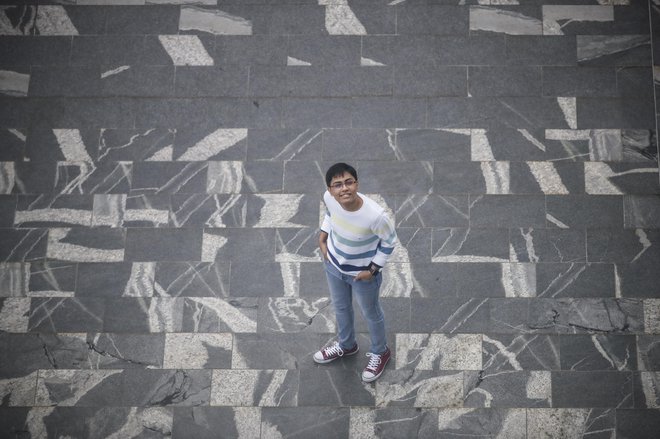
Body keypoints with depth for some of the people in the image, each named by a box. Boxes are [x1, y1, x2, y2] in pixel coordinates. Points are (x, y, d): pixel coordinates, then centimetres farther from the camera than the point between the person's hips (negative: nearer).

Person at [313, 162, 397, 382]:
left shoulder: (375, 215, -39)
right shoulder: (328, 198, -25)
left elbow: (389, 240, -18)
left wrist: (373, 269, -15)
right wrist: (323, 237, -2)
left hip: (362, 273, -4)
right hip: (334, 265, 5)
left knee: (371, 314, 23)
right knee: (340, 307, 30)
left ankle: (380, 352, 54)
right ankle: (346, 345, 61)